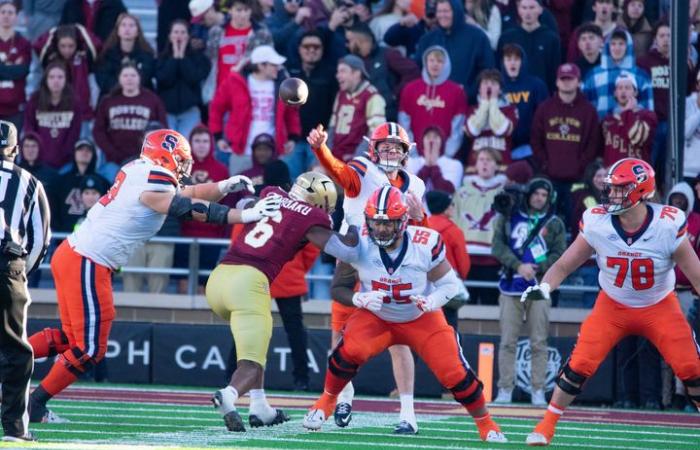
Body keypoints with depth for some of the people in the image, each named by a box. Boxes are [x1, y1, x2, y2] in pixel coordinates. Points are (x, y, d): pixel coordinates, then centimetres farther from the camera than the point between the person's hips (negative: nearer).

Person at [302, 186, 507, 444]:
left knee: (454, 373, -10)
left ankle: (486, 424, 14)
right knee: (350, 352, -29)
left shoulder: (426, 244, -24)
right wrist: (360, 299, -32)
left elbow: (449, 284, -10)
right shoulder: (358, 245, -23)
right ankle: (326, 401, -2)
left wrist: (432, 302, -30)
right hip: (375, 317, 0)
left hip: (422, 319, 0)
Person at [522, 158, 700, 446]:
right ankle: (546, 427, 5)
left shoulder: (668, 226, -24)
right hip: (612, 306, 1)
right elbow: (564, 266, -10)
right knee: (580, 364, -11)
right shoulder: (597, 224, -20)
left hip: (660, 307, -1)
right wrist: (544, 287, -30)